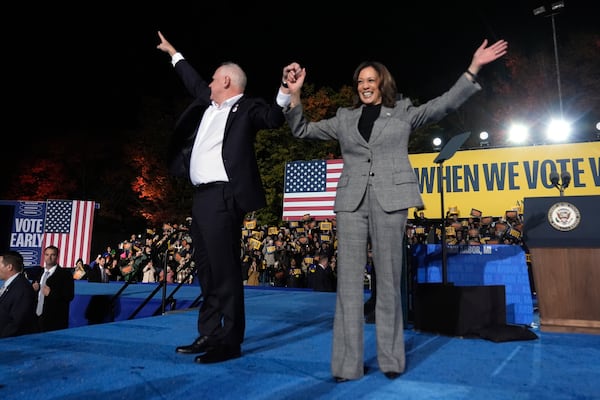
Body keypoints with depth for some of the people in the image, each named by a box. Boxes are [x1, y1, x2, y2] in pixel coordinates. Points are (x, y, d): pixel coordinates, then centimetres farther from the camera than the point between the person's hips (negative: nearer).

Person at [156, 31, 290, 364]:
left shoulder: (247, 108, -2)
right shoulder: (209, 103, 21)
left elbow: (274, 118, -18)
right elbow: (194, 82, 37)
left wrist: (286, 91, -34)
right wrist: (172, 53, 48)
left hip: (223, 197, -10)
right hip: (202, 197, 10)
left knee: (224, 270, -7)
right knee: (206, 269, 13)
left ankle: (230, 341, 3)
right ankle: (208, 335, 24)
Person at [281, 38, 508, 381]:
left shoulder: (403, 113, 13)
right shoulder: (344, 119, 18)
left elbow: (445, 104, 4)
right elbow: (303, 130, 17)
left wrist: (473, 69, -5)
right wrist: (294, 94, 5)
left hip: (390, 201, -1)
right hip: (351, 202, 2)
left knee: (389, 281, 2)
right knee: (349, 282, -3)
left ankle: (391, 359, 15)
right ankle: (348, 363, 4)